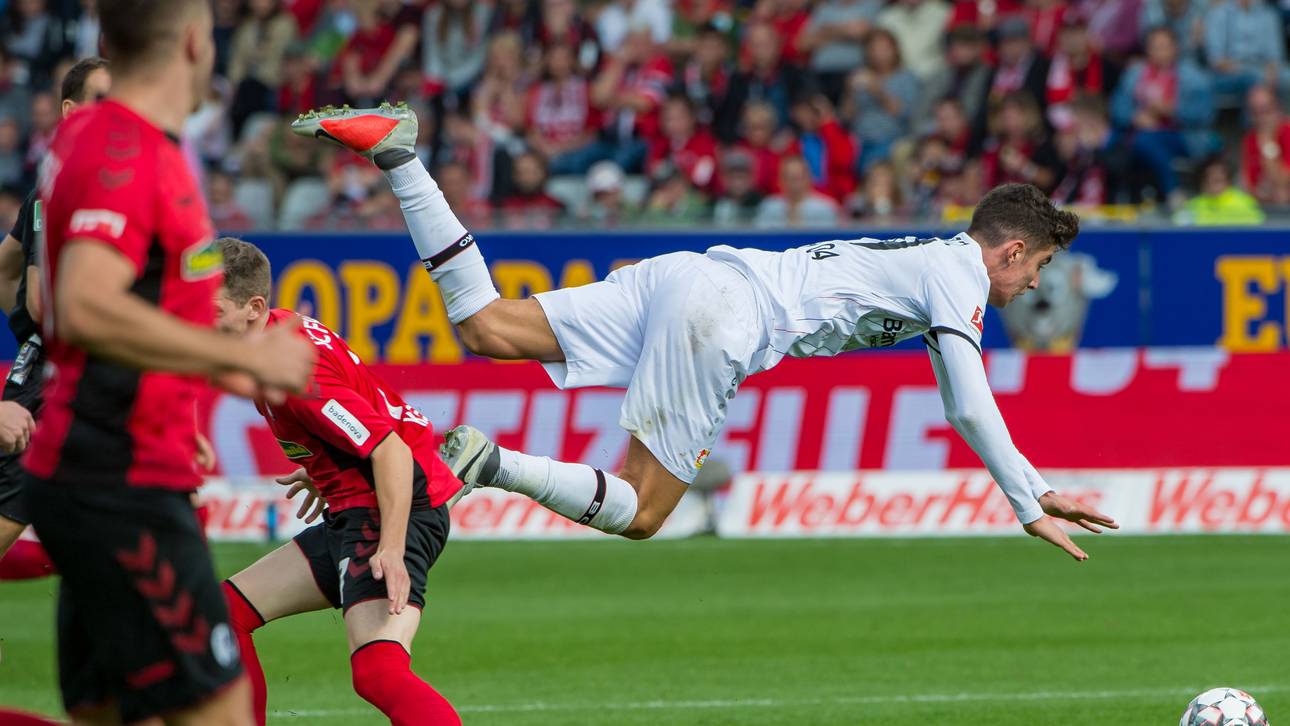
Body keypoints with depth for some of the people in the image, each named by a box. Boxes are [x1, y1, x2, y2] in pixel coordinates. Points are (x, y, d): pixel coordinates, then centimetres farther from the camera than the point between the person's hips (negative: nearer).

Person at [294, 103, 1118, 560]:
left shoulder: (930, 262, 29)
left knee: (487, 327, -1)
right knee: (640, 511, -10)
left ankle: (395, 151, -7)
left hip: (689, 277, 8)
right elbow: (972, 408, -6)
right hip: (723, 314, -8)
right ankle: (491, 462, -28)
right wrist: (1028, 511, 1)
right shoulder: (957, 277, 1)